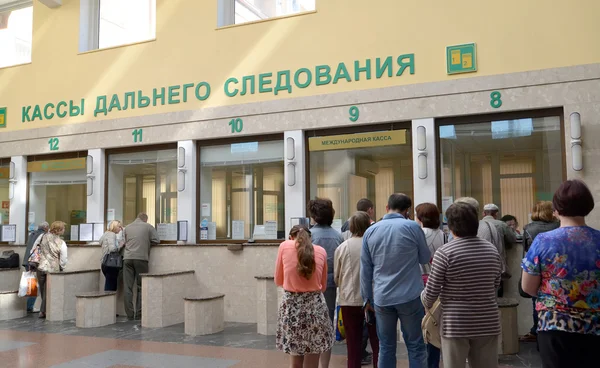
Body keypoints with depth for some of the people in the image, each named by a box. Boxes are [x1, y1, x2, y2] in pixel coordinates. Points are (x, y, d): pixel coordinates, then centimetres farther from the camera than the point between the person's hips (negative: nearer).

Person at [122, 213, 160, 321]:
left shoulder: (127, 228, 15)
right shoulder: (148, 227, 5)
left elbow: (125, 241, 21)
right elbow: (156, 241, 3)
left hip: (127, 258, 3)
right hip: (141, 258, -3)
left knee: (128, 287, 4)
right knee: (141, 287, 5)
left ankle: (130, 315, 4)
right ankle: (139, 314, 4)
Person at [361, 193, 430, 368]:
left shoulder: (370, 231, 3)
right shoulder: (413, 227, -6)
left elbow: (365, 269, 7)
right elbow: (425, 259, 7)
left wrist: (367, 297, 15)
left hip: (382, 298, 3)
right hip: (410, 296, -3)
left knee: (386, 348, 11)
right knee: (416, 346, 7)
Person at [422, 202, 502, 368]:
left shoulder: (445, 252, -13)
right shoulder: (492, 250, 3)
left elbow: (432, 291, -9)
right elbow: (495, 285, 14)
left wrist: (427, 304, 12)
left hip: (456, 324, -4)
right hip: (487, 323, 5)